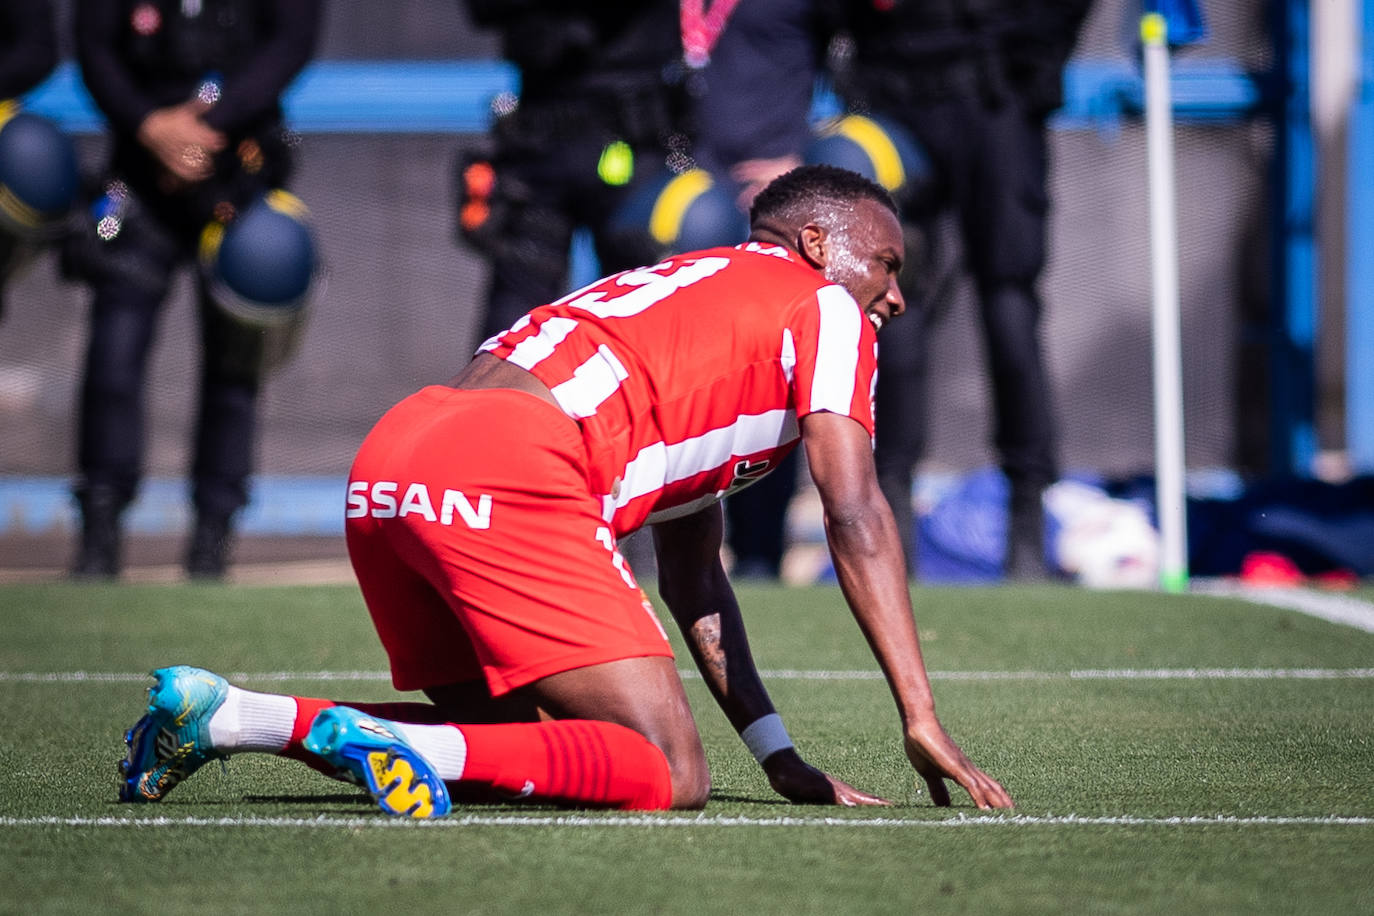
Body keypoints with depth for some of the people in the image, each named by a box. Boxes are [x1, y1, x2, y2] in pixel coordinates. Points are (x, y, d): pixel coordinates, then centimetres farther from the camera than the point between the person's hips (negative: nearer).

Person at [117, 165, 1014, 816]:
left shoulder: (699, 300, 38)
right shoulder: (824, 307, 14)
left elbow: (693, 579, 36)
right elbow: (856, 517, 2)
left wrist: (783, 759, 29)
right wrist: (923, 720, 1)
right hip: (507, 472, -9)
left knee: (510, 741, 22)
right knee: (669, 777, -9)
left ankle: (217, 713, 10)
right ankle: (401, 745, -27)